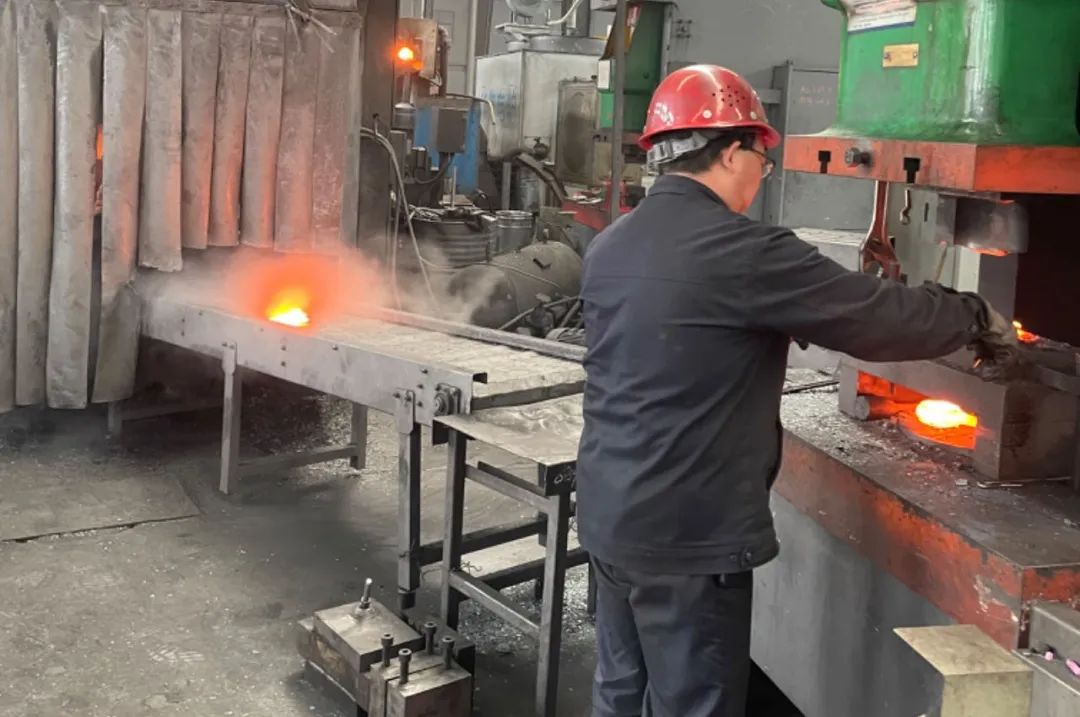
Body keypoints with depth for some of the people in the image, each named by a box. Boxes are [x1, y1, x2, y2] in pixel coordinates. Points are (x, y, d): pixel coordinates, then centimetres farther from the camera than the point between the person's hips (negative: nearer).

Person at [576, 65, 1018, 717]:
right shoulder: (740, 252, -19)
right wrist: (978, 320, 4)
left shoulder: (611, 247, 6)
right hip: (687, 535, -8)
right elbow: (876, 313, -13)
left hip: (610, 517, 8)